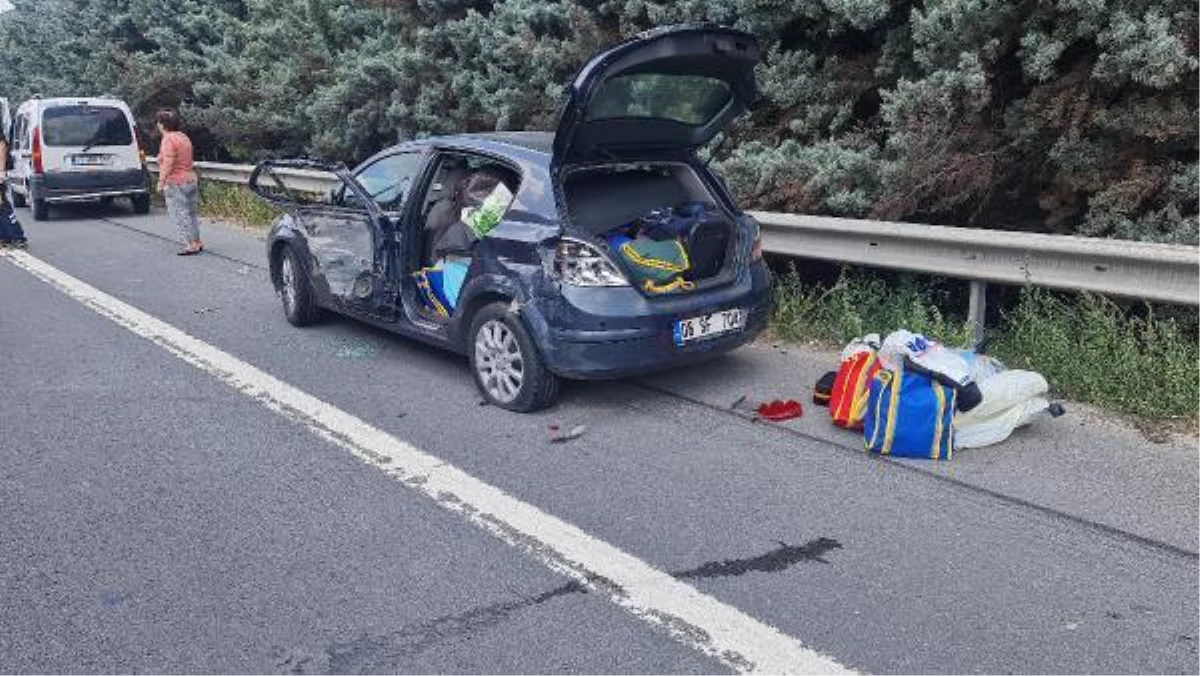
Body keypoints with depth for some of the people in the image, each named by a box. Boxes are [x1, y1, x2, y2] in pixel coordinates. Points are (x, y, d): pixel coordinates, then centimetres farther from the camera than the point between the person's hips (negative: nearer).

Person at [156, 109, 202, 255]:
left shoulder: (168, 139, -14)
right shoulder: (184, 137, 12)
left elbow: (168, 163, -22)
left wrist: (161, 181, -19)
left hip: (176, 183, -9)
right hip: (191, 179, 9)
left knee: (180, 215, -5)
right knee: (191, 213, 15)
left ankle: (191, 245, -7)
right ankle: (197, 242, 19)